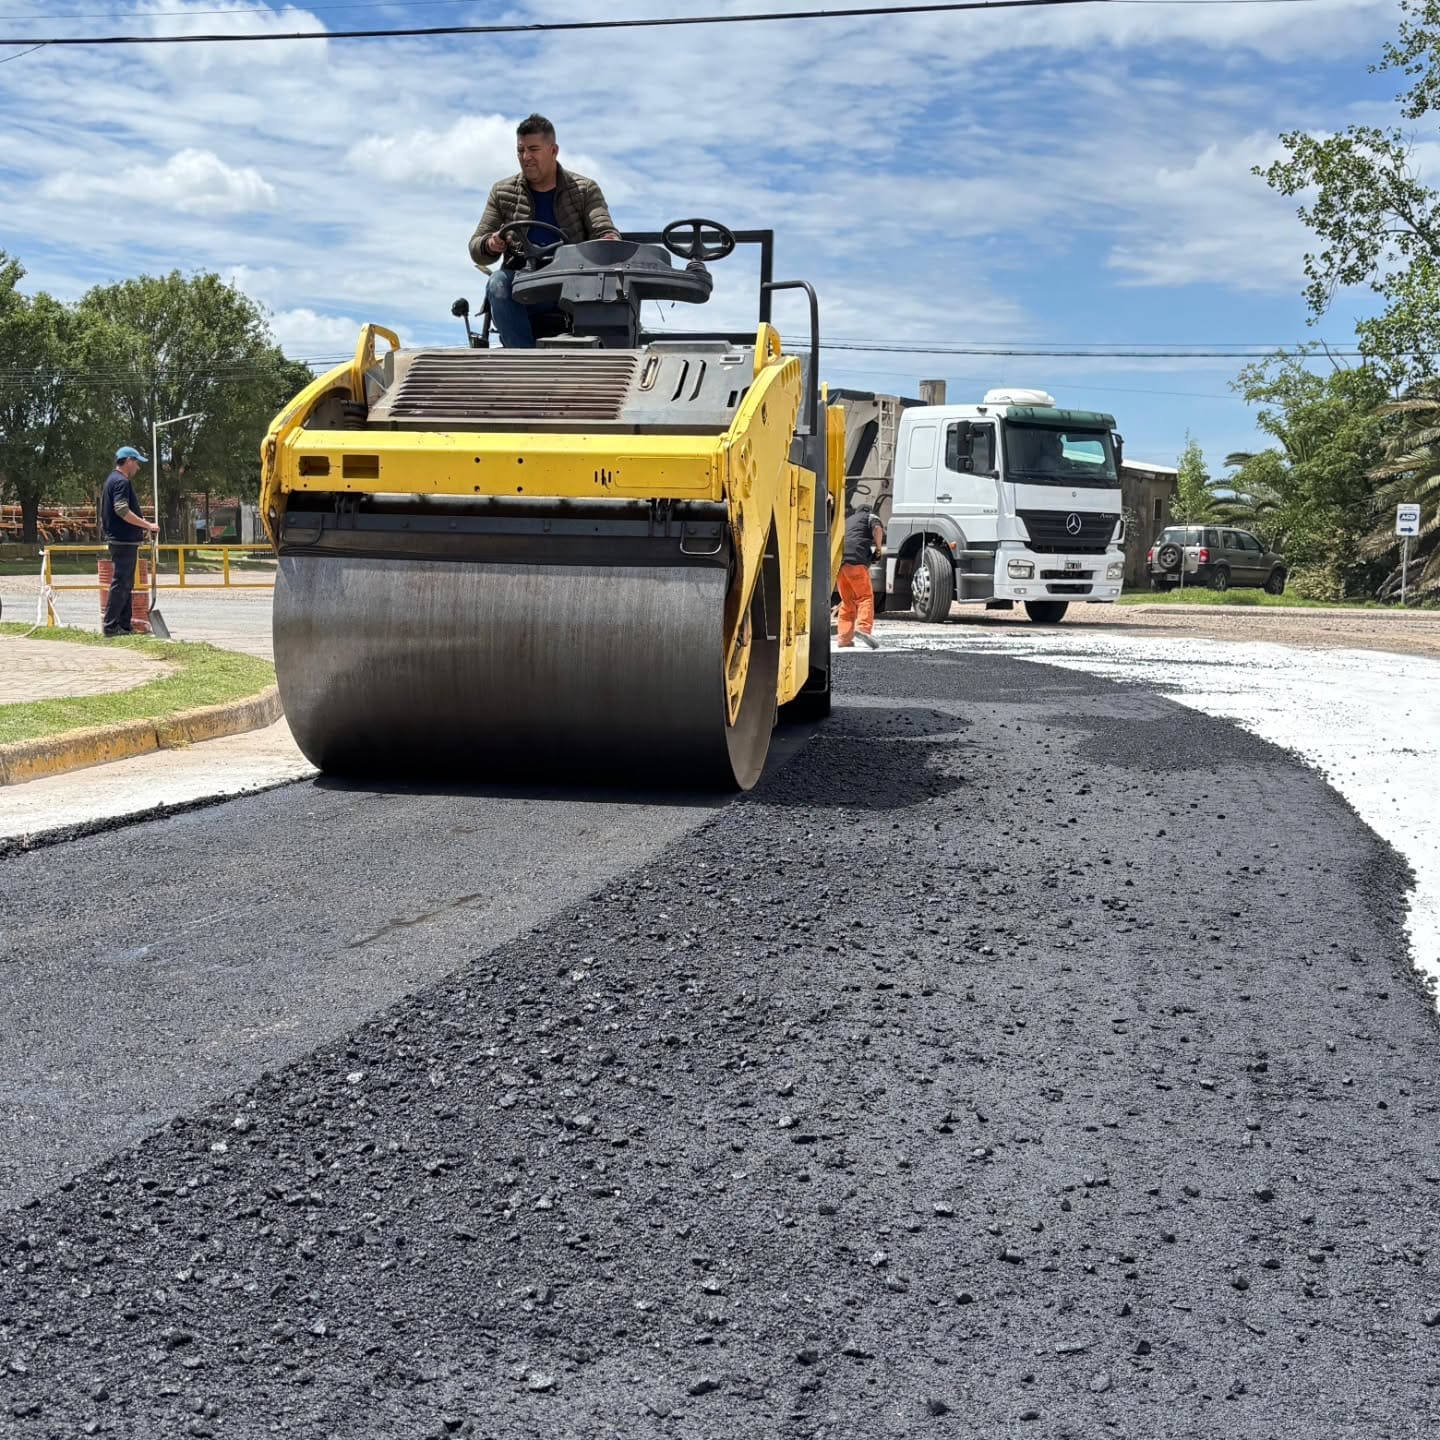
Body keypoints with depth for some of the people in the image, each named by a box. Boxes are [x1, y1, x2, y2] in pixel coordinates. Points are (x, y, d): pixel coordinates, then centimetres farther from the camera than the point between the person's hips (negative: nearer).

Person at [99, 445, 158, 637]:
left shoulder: (113, 480, 19)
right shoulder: (121, 481, -13)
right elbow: (122, 510, -24)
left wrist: (142, 525, 19)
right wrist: (147, 525, -21)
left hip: (122, 540, 11)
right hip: (124, 541, -11)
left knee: (126, 584, 13)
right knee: (121, 583, -8)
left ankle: (124, 625, 16)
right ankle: (111, 626, -7)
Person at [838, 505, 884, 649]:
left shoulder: (847, 521, 35)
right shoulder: (870, 517, 16)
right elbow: (877, 529, -6)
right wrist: (878, 547, 4)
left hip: (839, 560, 6)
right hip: (856, 560, -6)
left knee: (847, 602, 11)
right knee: (865, 596, -9)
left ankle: (844, 639, 6)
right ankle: (863, 627, -30)